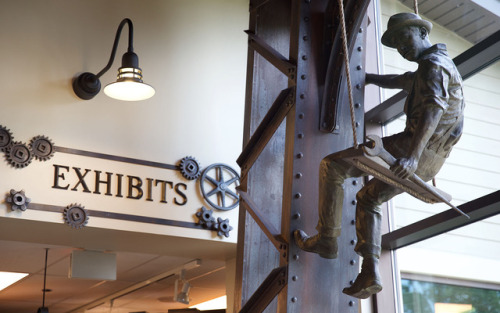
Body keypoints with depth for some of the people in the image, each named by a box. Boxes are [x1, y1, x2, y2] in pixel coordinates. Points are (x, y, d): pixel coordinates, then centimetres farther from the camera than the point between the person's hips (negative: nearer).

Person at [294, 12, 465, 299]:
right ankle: (370, 274, 10)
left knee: (332, 166, -4)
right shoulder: (434, 69, 24)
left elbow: (434, 107, -25)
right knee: (368, 198, 24)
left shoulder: (434, 63, -8)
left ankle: (327, 239, 1)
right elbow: (400, 82, 44)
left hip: (415, 149, -10)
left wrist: (412, 156, -35)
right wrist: (367, 77, 52)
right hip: (428, 163, 10)